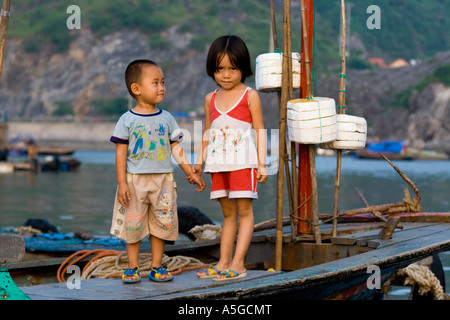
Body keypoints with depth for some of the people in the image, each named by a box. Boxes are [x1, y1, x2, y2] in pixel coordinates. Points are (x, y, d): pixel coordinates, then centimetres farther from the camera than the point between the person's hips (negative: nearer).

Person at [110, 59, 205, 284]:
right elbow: (121, 153, -3)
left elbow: (176, 148, 11)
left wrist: (190, 173, 7)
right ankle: (132, 268, 13)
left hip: (163, 179, 3)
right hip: (135, 180, -3)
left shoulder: (166, 119, 7)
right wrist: (122, 183, -9)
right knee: (133, 224, 2)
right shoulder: (127, 120, -2)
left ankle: (156, 267, 15)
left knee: (162, 223, 5)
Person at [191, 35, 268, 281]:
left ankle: (238, 263, -6)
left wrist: (262, 163, -8)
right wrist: (200, 162, 13)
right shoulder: (210, 99, 13)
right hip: (219, 162, 5)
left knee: (244, 209, -5)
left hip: (243, 159, -5)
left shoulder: (250, 96, -1)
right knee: (227, 212, 10)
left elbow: (260, 130, -1)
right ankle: (223, 263, 12)